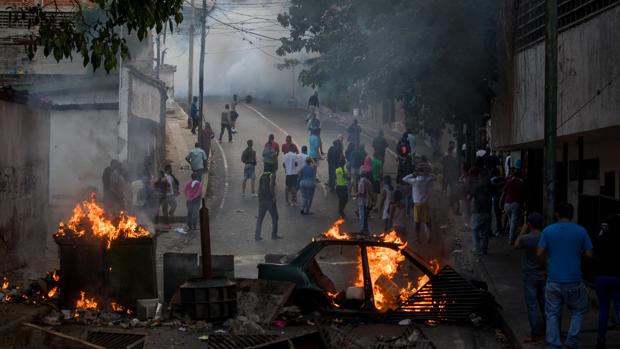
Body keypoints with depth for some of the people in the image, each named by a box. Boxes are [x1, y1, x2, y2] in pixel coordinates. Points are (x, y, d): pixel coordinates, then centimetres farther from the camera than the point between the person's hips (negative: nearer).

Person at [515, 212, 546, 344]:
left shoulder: (526, 238, -18)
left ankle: (536, 334, 6)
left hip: (530, 277, -5)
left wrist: (523, 230, 10)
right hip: (544, 276, 5)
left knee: (532, 306, 3)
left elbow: (516, 245, 4)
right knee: (544, 305, 14)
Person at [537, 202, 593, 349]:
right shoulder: (581, 231, -3)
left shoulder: (548, 231, -2)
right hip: (574, 282, 0)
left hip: (553, 281, 0)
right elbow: (589, 254, -1)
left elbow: (539, 253, -6)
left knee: (552, 315, 8)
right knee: (578, 311, 17)